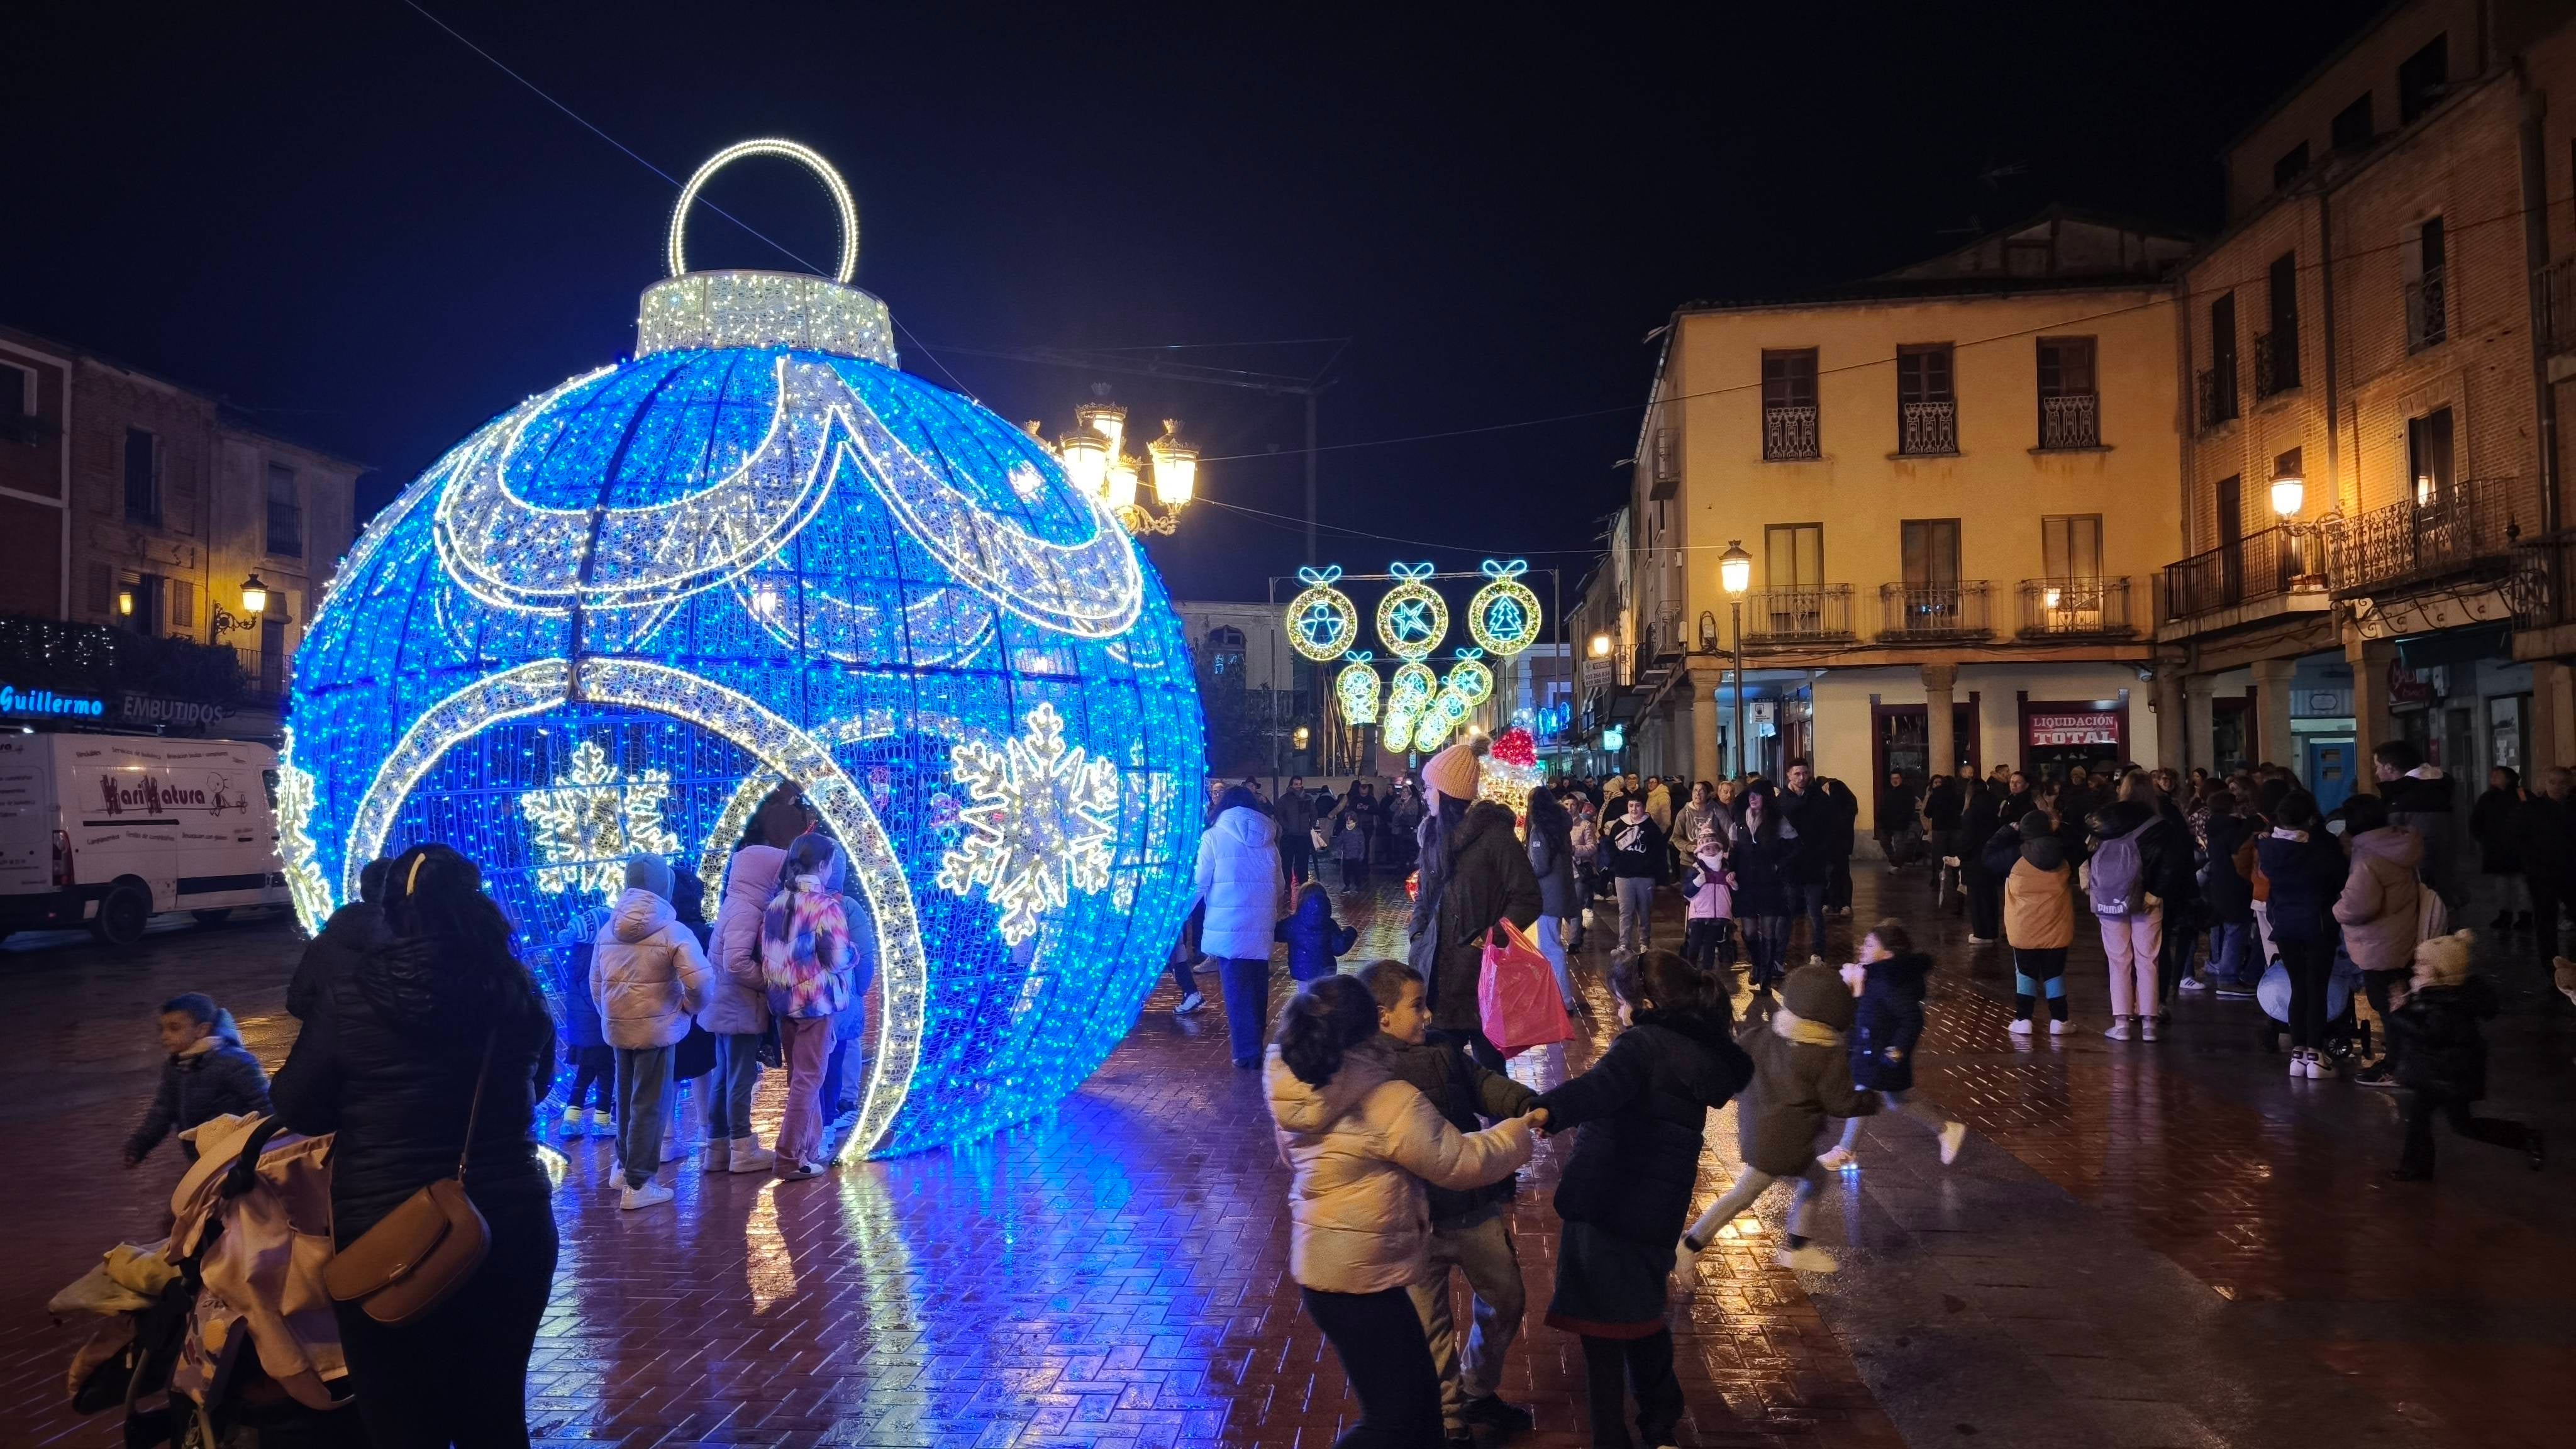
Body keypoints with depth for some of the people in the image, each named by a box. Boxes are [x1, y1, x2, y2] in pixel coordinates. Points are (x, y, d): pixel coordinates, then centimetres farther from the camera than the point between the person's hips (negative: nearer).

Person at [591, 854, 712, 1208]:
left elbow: (596, 983, 11)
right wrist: (690, 1006, -3)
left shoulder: (607, 931, 5)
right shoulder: (673, 931, -14)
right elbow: (700, 980, -22)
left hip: (617, 1028, 6)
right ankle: (638, 1184, 2)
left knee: (626, 1098, 22)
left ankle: (625, 1164, 36)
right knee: (650, 1104, 0)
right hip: (656, 1028, -6)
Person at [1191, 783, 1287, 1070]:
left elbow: (1200, 886, -2)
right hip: (1261, 925, 4)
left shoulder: (1214, 837, 0)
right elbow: (1280, 886, 19)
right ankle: (1256, 1043, 26)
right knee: (1258, 987, 15)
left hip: (1227, 925, -4)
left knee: (1237, 990, 0)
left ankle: (1247, 1053, -1)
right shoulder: (1268, 839, 12)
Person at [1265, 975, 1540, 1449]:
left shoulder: (1294, 1088, 0)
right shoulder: (1390, 1102, -23)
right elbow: (1460, 1162, -14)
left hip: (1321, 1263, 8)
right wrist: (1519, 1130, 3)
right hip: (1362, 1275, -8)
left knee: (1417, 1392, 21)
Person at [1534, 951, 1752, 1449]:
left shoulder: (1644, 1043, -17)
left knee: (1602, 1326, 2)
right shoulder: (1705, 1052, 5)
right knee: (1643, 1313, 26)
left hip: (1606, 1203, -8)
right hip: (1658, 1208, 8)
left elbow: (1600, 1087, -36)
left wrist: (1546, 1112, -52)